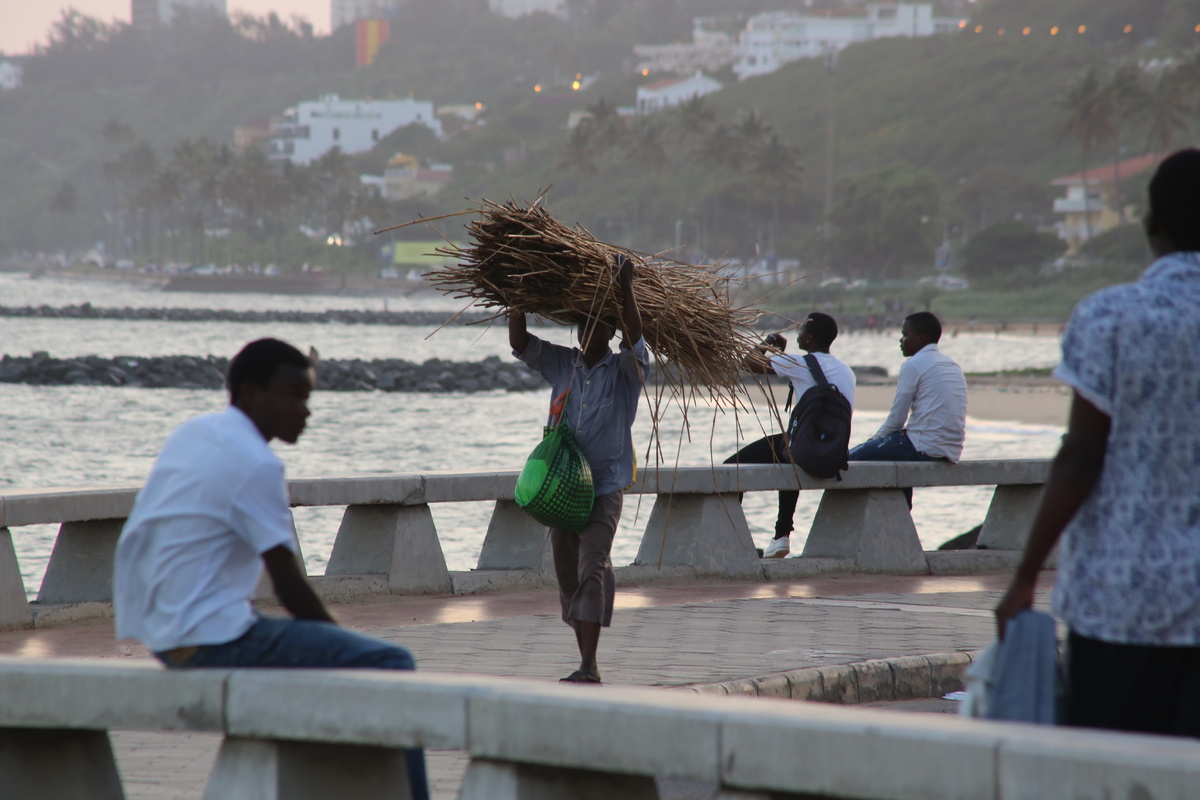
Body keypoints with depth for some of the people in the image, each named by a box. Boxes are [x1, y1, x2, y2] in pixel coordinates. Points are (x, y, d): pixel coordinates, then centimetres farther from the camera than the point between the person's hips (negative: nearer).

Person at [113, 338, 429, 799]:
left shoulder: (190, 435, 12)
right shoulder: (255, 464, -15)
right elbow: (290, 587, -13)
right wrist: (341, 638, 3)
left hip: (158, 630, 10)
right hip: (212, 637, -10)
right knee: (390, 666, -9)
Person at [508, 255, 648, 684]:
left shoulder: (624, 370, -2)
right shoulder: (562, 364, 10)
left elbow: (635, 338, -20)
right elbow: (519, 343, 4)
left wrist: (625, 287, -26)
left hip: (605, 487, -5)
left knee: (592, 570, -17)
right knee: (568, 575, 8)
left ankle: (589, 665, -21)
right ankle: (585, 660, 19)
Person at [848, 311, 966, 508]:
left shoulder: (914, 365, -8)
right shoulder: (952, 365, 18)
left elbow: (896, 419, -9)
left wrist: (875, 440, 9)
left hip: (925, 447, -9)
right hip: (951, 452, 9)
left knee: (853, 458, -2)